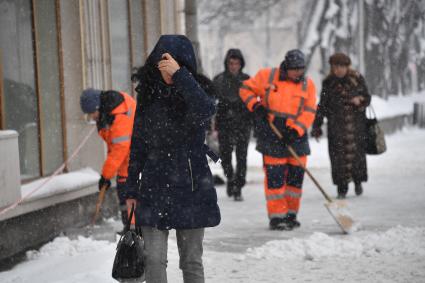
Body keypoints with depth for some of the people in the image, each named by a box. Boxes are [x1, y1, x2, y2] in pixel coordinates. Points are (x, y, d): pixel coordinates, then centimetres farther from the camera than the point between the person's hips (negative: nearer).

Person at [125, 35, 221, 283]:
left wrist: (179, 75, -31)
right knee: (154, 260, -5)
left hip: (190, 188, -2)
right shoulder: (148, 97, 5)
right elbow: (138, 145, 11)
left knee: (192, 260, 7)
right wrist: (132, 190, 11)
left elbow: (206, 110, -30)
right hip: (155, 188, 2)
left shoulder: (192, 94, -3)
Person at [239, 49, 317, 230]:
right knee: (275, 175, -7)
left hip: (296, 134, 3)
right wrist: (255, 105, -10)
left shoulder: (307, 85, 3)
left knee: (296, 174, 6)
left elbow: (309, 112, -3)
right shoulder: (267, 76, -2)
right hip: (271, 134, -3)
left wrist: (297, 129, -17)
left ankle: (290, 214, 20)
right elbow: (246, 89, 7)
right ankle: (276, 217, -3)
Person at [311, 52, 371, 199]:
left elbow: (367, 98, 7)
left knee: (356, 152, -3)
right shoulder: (328, 83, 3)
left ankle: (358, 181, 21)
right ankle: (342, 187, 2)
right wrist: (317, 126, 4)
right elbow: (322, 105, 7)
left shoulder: (357, 79, 1)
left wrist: (360, 100, -17)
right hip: (336, 124, 0)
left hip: (356, 122, 0)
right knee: (338, 154, -6)